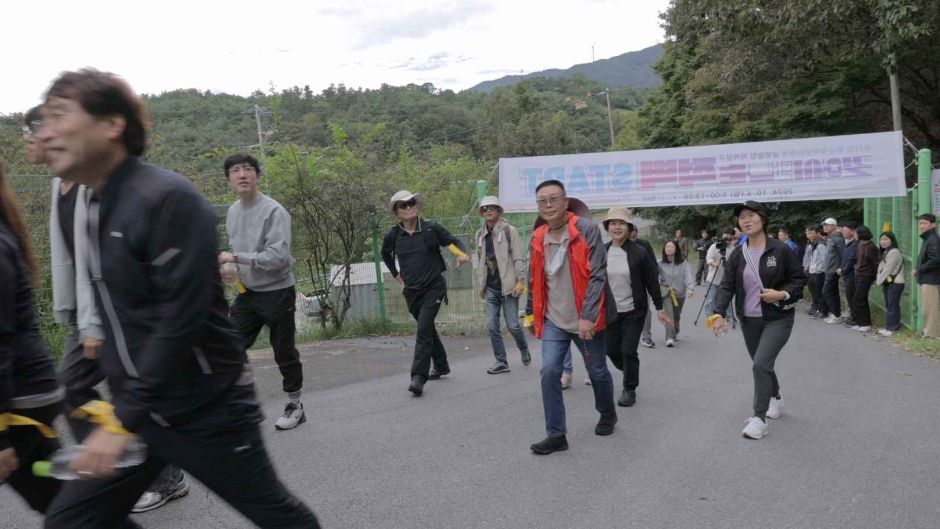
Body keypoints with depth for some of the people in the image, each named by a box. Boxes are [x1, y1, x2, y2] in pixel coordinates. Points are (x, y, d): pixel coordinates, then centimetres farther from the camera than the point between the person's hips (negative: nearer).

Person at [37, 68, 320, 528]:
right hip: (140, 409, 8)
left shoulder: (167, 198, -20)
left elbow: (180, 319, -25)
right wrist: (120, 401, 18)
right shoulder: (98, 210, 7)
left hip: (207, 410, -8)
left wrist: (125, 421, -22)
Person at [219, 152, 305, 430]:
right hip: (247, 292, 6)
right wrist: (233, 271, 5)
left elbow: (278, 256, -26)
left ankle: (295, 405, 23)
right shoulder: (232, 211, 7)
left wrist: (235, 258, -24)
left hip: (277, 292, -6)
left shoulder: (274, 211, -17)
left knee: (284, 352, 6)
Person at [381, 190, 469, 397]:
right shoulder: (393, 235, -2)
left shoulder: (431, 228, -9)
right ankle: (441, 365, 37)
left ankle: (419, 376, -18)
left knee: (424, 328, -16)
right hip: (411, 291, 4)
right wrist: (396, 275, 14)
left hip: (434, 287, -4)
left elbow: (455, 241, 0)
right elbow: (386, 254, 19)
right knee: (427, 328, 17)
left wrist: (463, 253, -21)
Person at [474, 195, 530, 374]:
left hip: (507, 286, -5)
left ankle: (524, 349, 28)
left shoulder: (509, 230, -4)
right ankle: (501, 361, 10)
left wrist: (520, 280, -15)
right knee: (492, 326, 0)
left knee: (513, 325, -1)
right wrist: (480, 285, 14)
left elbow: (518, 257, -8)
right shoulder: (480, 234, 11)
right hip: (490, 288, 5)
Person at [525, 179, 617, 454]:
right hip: (553, 320, 4)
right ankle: (556, 435, 1)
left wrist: (588, 316, -26)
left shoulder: (587, 229, -14)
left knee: (597, 372, 14)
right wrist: (530, 312, 19)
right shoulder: (538, 238, 2)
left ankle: (608, 415, 41)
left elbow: (597, 275, -20)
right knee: (549, 372, -9)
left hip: (585, 320, -3)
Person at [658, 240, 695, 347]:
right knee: (669, 314, -17)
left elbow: (688, 276, -11)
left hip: (679, 293, 1)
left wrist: (690, 289, -24)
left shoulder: (683, 263, -5)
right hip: (666, 292, -1)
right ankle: (670, 338, -19)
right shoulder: (660, 263, -4)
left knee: (676, 315, 15)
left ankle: (675, 333, 41)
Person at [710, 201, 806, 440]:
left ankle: (759, 418, -6)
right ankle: (775, 398, 46)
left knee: (761, 364, -16)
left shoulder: (780, 250, -10)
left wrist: (782, 294, -20)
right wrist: (718, 313, -18)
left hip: (777, 318, -5)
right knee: (762, 365, 18)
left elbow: (799, 279, -2)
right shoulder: (737, 255, 0)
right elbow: (727, 286, -5)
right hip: (749, 320, 5)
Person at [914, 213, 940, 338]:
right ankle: (929, 331, 23)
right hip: (926, 280, 10)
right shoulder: (926, 239, 16)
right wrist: (918, 270, 6)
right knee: (928, 308, 16)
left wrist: (919, 270, -14)